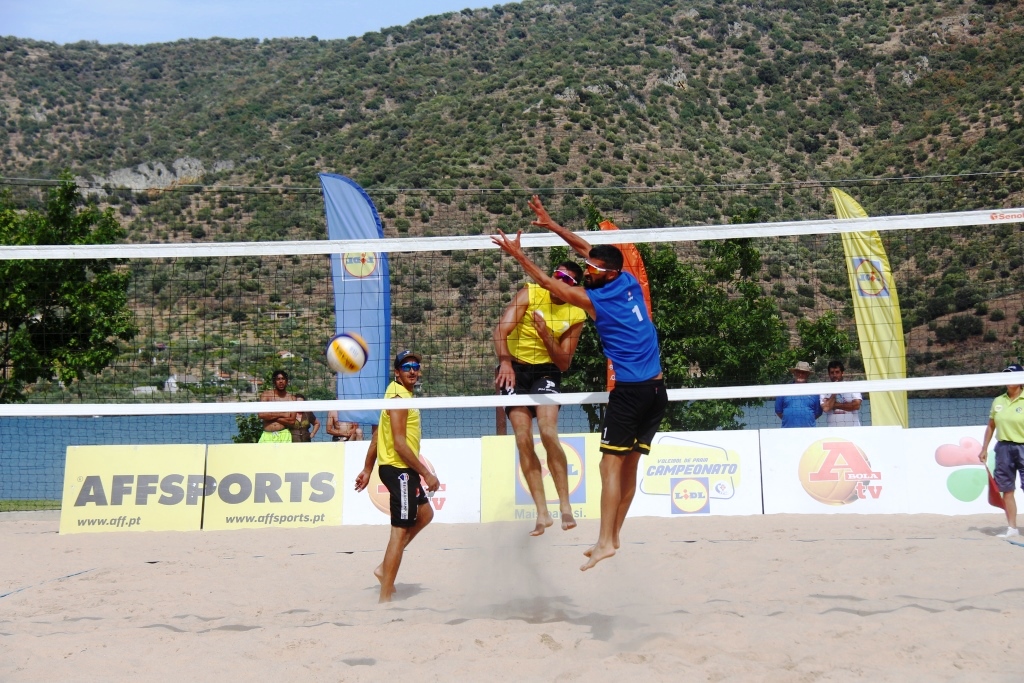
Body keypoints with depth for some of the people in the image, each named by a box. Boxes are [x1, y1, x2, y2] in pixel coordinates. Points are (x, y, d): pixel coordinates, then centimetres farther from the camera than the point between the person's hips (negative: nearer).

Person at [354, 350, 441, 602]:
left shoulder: (401, 394, 15)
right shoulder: (398, 397, -16)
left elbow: (377, 435, 19)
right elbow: (399, 443, -23)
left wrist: (367, 469, 20)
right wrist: (427, 474, -21)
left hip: (403, 469, 11)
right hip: (398, 469, -11)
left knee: (425, 514, 23)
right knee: (401, 530, -8)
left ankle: (384, 567, 21)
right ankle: (385, 596, -5)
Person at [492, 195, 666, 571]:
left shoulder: (595, 300, -8)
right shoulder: (631, 283, 9)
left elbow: (547, 282, 3)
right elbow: (589, 248, 21)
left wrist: (517, 253, 12)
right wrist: (551, 224, 25)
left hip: (629, 391, -8)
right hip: (657, 389, 8)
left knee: (611, 464, -7)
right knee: (629, 463, 11)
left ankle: (605, 542, -12)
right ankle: (613, 535, 17)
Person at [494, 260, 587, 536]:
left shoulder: (576, 315, -4)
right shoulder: (530, 294, -7)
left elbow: (564, 363, -4)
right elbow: (501, 329, -15)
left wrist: (546, 335, -20)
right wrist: (505, 362, -31)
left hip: (546, 371, 0)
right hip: (515, 370, 1)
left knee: (548, 433, -22)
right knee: (523, 441, -4)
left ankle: (565, 506, -12)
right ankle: (542, 513, 2)